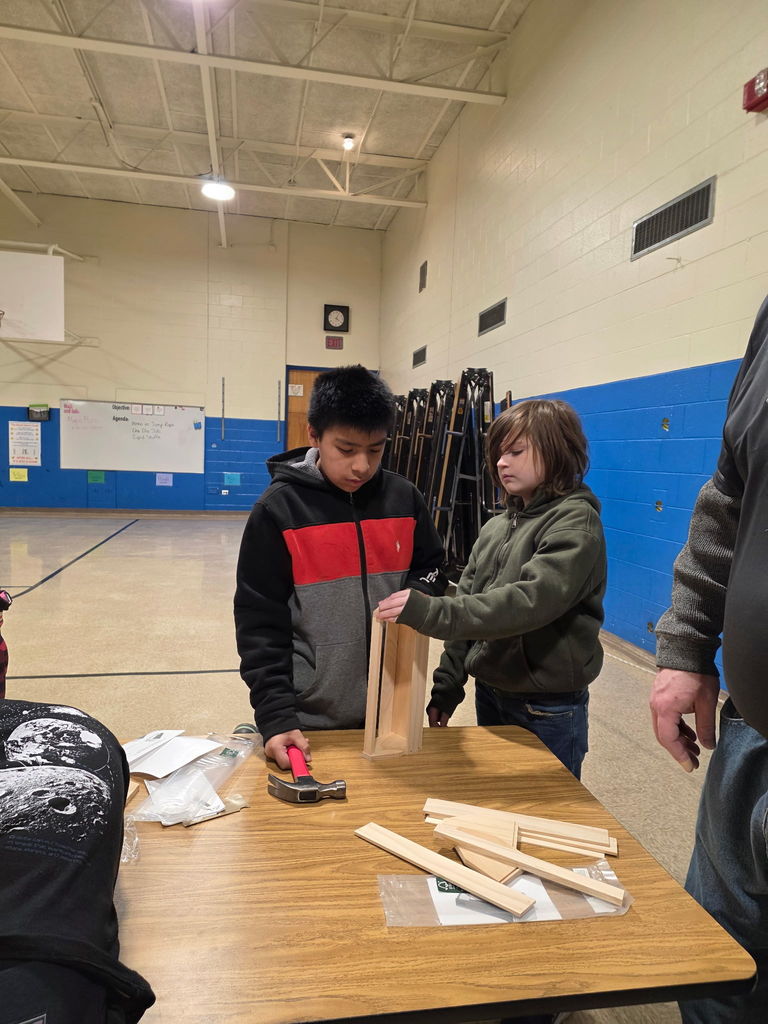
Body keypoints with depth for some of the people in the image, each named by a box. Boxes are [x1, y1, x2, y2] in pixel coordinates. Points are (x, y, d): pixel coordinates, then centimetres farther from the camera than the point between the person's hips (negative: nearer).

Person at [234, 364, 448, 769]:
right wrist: (276, 716, -15)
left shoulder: (404, 499, -2)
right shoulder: (278, 509, -11)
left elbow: (431, 570, 11)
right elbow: (260, 623, -10)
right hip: (310, 717, -3)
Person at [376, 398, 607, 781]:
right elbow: (469, 603, 8)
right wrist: (447, 686, 4)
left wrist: (432, 612, -39)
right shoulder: (498, 526, 6)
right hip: (490, 695, 6)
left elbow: (530, 601, -30)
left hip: (547, 710, -6)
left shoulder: (575, 521, -15)